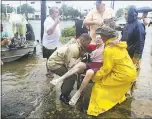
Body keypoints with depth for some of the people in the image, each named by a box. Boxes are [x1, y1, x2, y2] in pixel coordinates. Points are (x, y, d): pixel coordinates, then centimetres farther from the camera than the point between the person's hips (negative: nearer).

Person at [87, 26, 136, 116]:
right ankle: (119, 98, 57)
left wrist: (95, 77, -5)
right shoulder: (119, 45, 7)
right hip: (131, 72, 9)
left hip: (124, 75, -9)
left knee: (99, 84, -1)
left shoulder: (109, 49, -20)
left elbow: (106, 69, -17)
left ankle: (97, 109, 2)